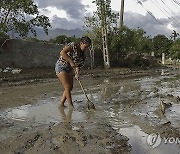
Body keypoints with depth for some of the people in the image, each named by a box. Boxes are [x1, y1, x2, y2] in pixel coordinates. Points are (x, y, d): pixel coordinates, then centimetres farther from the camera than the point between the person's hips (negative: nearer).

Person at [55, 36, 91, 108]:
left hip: (69, 69, 9)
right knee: (67, 87, -11)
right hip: (61, 67, -8)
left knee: (70, 87, 5)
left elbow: (78, 63, 1)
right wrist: (71, 61, -34)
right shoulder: (73, 45, -18)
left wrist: (77, 73, -15)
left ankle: (61, 104, 14)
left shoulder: (82, 52, 5)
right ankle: (71, 106, -5)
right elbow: (62, 52, -33)